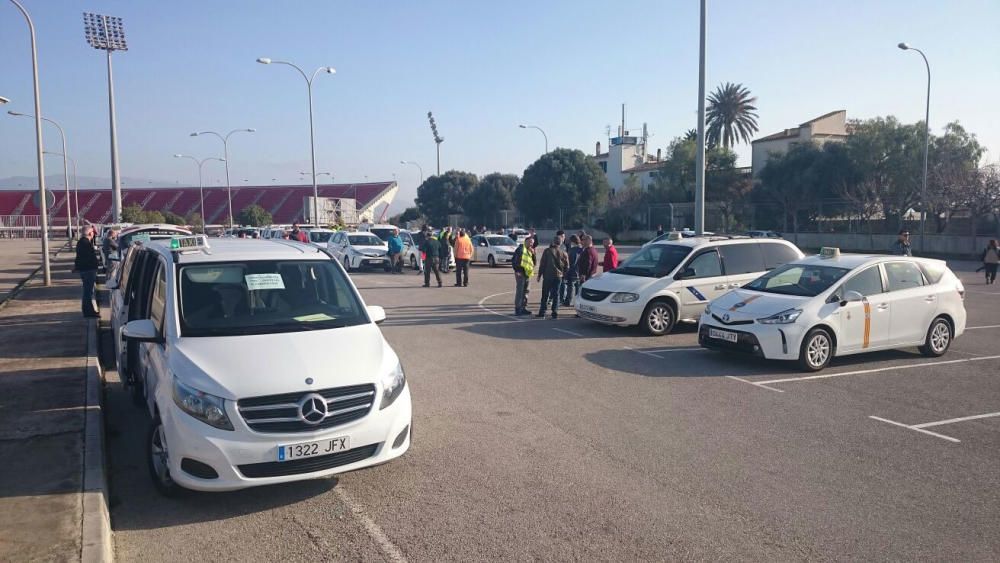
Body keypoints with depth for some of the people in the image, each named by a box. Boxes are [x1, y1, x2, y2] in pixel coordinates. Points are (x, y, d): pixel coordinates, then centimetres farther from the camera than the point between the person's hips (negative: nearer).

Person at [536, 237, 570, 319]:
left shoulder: (547, 251, -6)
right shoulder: (563, 253, 3)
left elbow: (542, 264, -6)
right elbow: (567, 266, 7)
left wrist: (539, 275, 0)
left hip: (548, 275, -2)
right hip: (558, 276, 2)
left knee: (545, 294, 4)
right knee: (556, 294, 8)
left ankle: (542, 312, 4)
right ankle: (555, 312, 5)